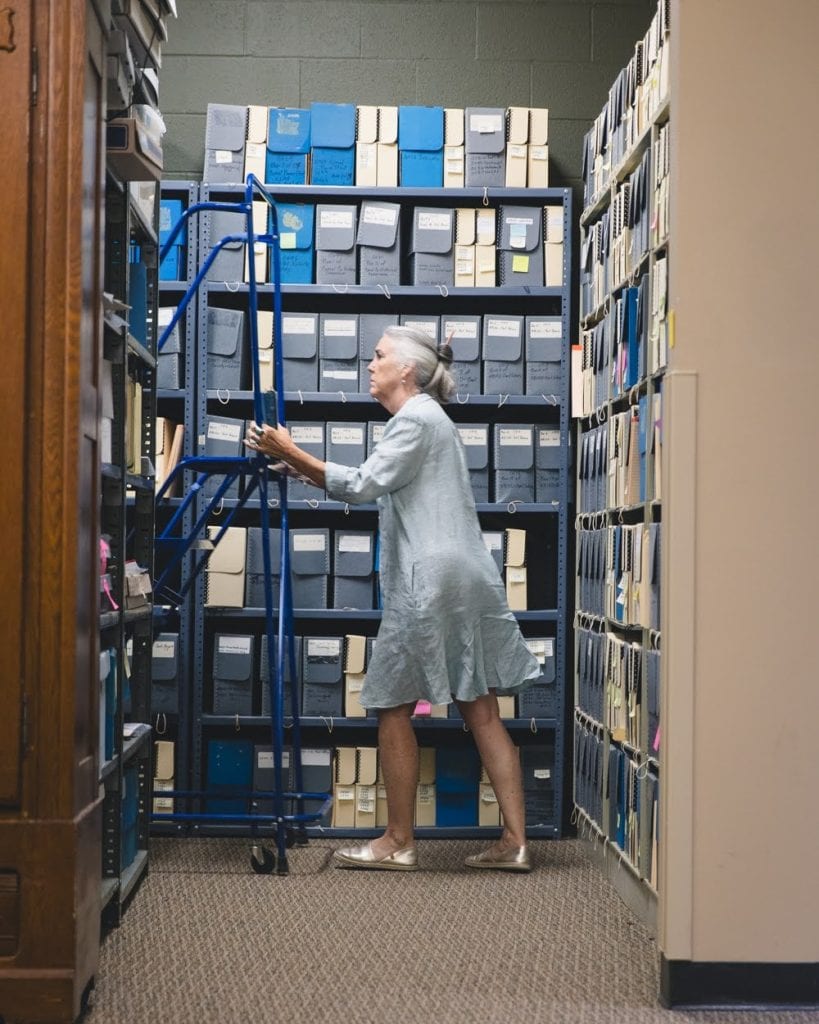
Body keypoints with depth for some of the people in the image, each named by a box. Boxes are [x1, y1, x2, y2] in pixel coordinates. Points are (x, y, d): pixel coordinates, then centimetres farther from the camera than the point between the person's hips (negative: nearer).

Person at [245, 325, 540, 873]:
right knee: (481, 710, 6)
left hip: (430, 581, -10)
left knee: (394, 706, 1)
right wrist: (296, 463, 15)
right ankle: (515, 841, 5)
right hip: (467, 579, 10)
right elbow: (370, 487, 21)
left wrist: (291, 452, -10)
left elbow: (362, 485, -15)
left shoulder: (417, 419, -7)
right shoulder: (425, 417, 24)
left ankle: (399, 843, 8)